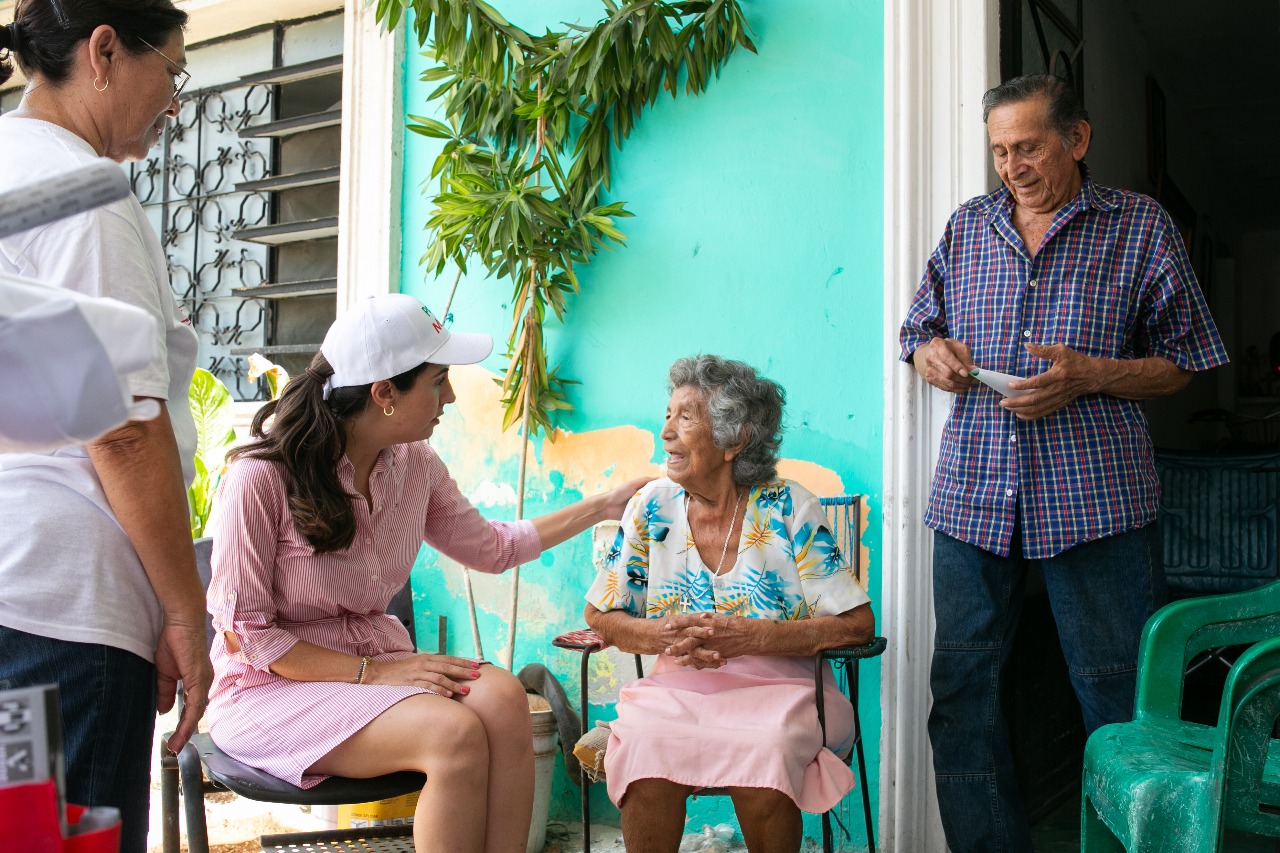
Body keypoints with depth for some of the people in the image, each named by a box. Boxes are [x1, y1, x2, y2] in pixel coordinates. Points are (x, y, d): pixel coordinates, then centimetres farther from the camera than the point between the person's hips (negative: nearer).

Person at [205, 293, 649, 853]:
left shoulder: (414, 464, 1)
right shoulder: (261, 477, -17)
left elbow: (490, 548, 17)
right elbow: (246, 630, -14)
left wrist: (605, 506, 16)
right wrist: (372, 673, -22)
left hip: (378, 663, 6)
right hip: (275, 686, -5)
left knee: (501, 696, -25)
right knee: (455, 732, -30)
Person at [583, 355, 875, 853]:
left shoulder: (788, 509, -3)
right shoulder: (652, 508, 4)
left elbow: (858, 624, -6)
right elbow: (600, 615, 11)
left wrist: (748, 637, -18)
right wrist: (664, 637, -11)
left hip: (777, 686, -1)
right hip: (675, 687, 2)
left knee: (763, 756, -33)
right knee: (644, 747, -31)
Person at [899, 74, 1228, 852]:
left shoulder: (1142, 226, 5)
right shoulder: (968, 226, 15)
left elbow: (1180, 365, 5)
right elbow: (919, 330, 21)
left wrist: (1093, 375, -12)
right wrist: (930, 353, -2)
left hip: (1096, 496, -3)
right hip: (973, 491, 4)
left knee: (1120, 693, 2)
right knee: (963, 687, 7)